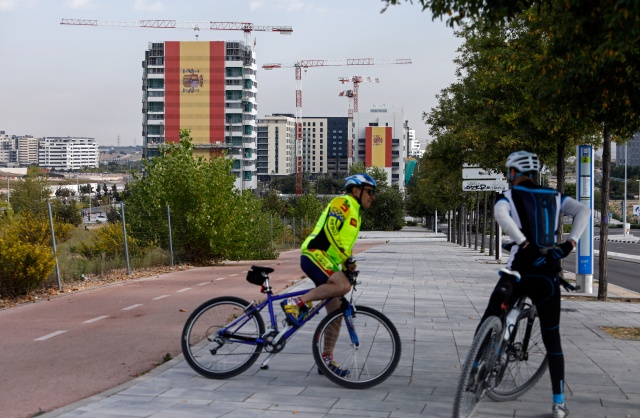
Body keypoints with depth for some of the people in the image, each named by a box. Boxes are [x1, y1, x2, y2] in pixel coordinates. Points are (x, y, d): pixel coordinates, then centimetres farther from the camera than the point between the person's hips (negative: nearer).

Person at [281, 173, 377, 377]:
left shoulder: (355, 213, 26)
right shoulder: (342, 203, -5)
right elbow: (330, 230, -19)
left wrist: (348, 266, 21)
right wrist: (346, 259, -21)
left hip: (329, 263, 10)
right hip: (315, 256, -10)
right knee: (342, 286, -33)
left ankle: (327, 359, 11)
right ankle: (296, 302, -24)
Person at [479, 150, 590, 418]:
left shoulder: (508, 196, 1)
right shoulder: (554, 197, 13)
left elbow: (501, 215, -21)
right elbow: (584, 211, 1)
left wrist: (525, 245, -18)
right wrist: (570, 243, -2)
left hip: (519, 271, -3)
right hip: (549, 276, 4)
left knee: (490, 319, 16)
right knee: (552, 338, 8)